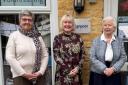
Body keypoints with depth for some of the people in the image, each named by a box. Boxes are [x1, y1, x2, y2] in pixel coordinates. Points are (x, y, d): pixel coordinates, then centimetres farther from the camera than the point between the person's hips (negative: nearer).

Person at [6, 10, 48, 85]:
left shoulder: (38, 36, 7)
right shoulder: (14, 36, -1)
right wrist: (23, 73, -12)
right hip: (20, 76, -3)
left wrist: (41, 71, -6)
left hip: (38, 76, 3)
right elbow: (9, 57, -8)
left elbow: (45, 55, 6)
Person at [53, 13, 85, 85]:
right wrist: (68, 70, -11)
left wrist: (78, 68, -7)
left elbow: (82, 54, 6)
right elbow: (56, 56, -6)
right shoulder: (58, 38, -2)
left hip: (76, 72, 2)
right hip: (63, 73, -2)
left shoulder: (78, 37, 5)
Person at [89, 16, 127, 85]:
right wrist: (104, 69, -16)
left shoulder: (119, 41, 5)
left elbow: (123, 57, 1)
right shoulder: (96, 41, 0)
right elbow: (92, 58, -7)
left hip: (114, 75, 1)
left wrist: (113, 69, -13)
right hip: (97, 75, -1)